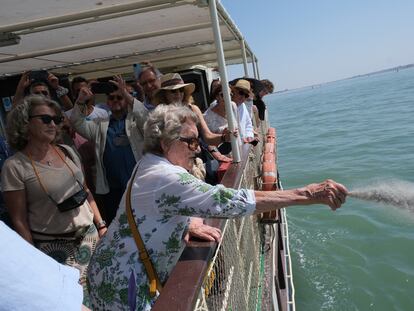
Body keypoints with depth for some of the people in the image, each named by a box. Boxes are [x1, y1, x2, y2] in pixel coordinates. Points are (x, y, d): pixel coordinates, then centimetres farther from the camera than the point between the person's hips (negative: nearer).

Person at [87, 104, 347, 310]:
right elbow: (230, 201, -36)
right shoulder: (166, 178, -28)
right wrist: (307, 195, -33)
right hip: (124, 289, -9)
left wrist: (190, 227, -2)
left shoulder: (149, 166, 4)